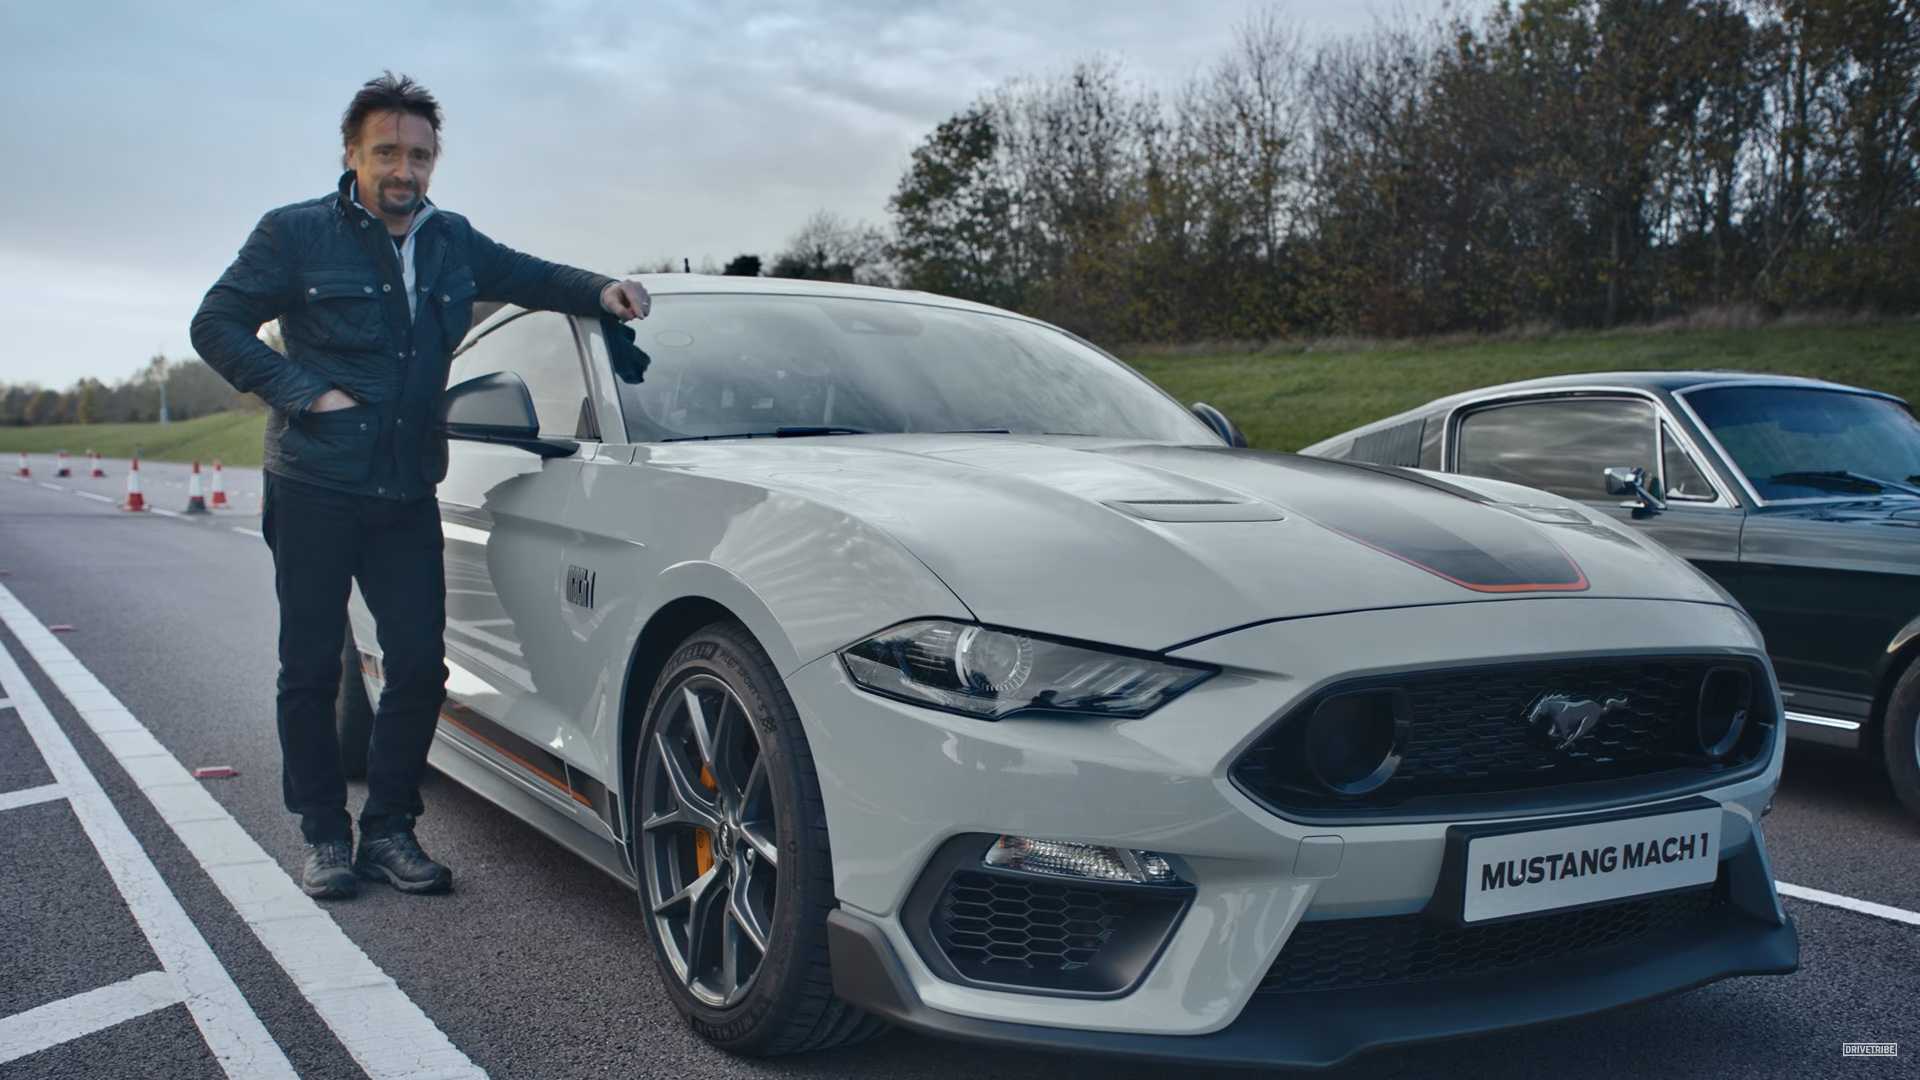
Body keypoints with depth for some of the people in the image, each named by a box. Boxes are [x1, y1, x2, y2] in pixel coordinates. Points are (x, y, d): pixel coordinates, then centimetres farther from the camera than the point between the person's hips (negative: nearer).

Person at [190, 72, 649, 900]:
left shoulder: (452, 242, 11)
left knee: (419, 667, 0)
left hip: (407, 494, 4)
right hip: (314, 490, -4)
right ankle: (324, 835, 16)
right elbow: (215, 324, -2)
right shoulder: (297, 234, -3)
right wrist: (307, 393, -13)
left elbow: (528, 277, 26)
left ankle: (389, 830, 13)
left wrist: (600, 292, 6)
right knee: (310, 670, 3)